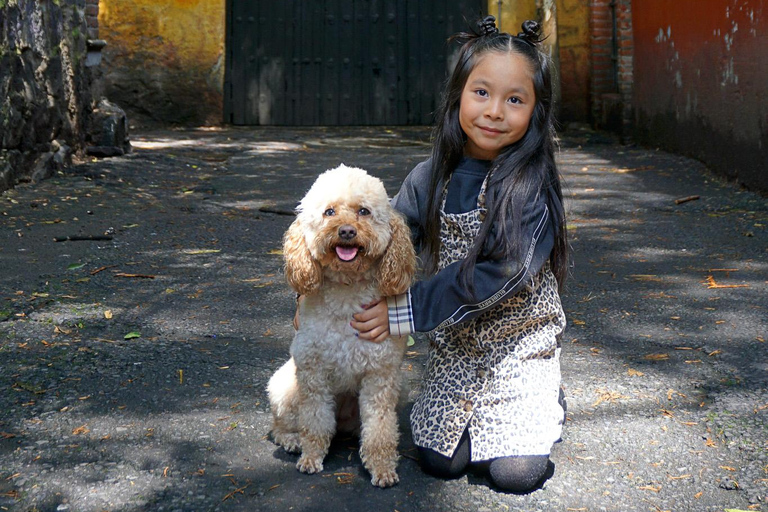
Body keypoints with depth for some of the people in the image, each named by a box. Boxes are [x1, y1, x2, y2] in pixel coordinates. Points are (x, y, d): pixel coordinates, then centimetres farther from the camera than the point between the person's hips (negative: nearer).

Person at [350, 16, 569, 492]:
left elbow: (494, 275, -25)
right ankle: (474, 413, 27)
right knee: (440, 461, -3)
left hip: (519, 341, -3)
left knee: (516, 472, -10)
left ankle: (546, 404, 20)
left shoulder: (533, 187, -19)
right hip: (454, 346, 4)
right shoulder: (430, 179, -4)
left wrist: (403, 311, -27)